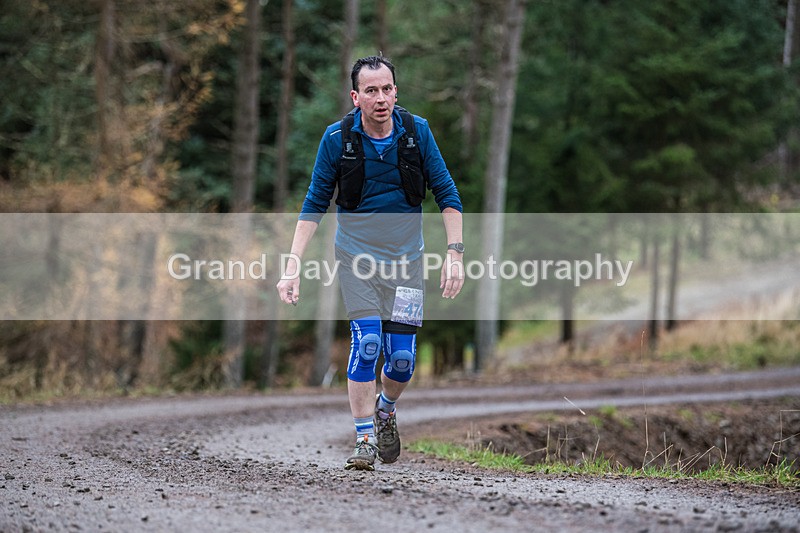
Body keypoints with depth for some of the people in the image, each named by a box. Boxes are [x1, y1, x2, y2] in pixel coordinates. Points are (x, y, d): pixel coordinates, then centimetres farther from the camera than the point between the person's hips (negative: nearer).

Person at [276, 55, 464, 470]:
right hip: (357, 249, -1)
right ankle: (364, 439, -7)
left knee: (402, 356, -4)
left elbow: (446, 194, 1)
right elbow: (315, 205, -2)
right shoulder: (337, 137, -9)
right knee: (367, 341, -17)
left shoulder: (416, 132, -5)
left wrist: (454, 253, -9)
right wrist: (293, 267, -8)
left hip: (406, 254, 1)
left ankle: (386, 411, 28)